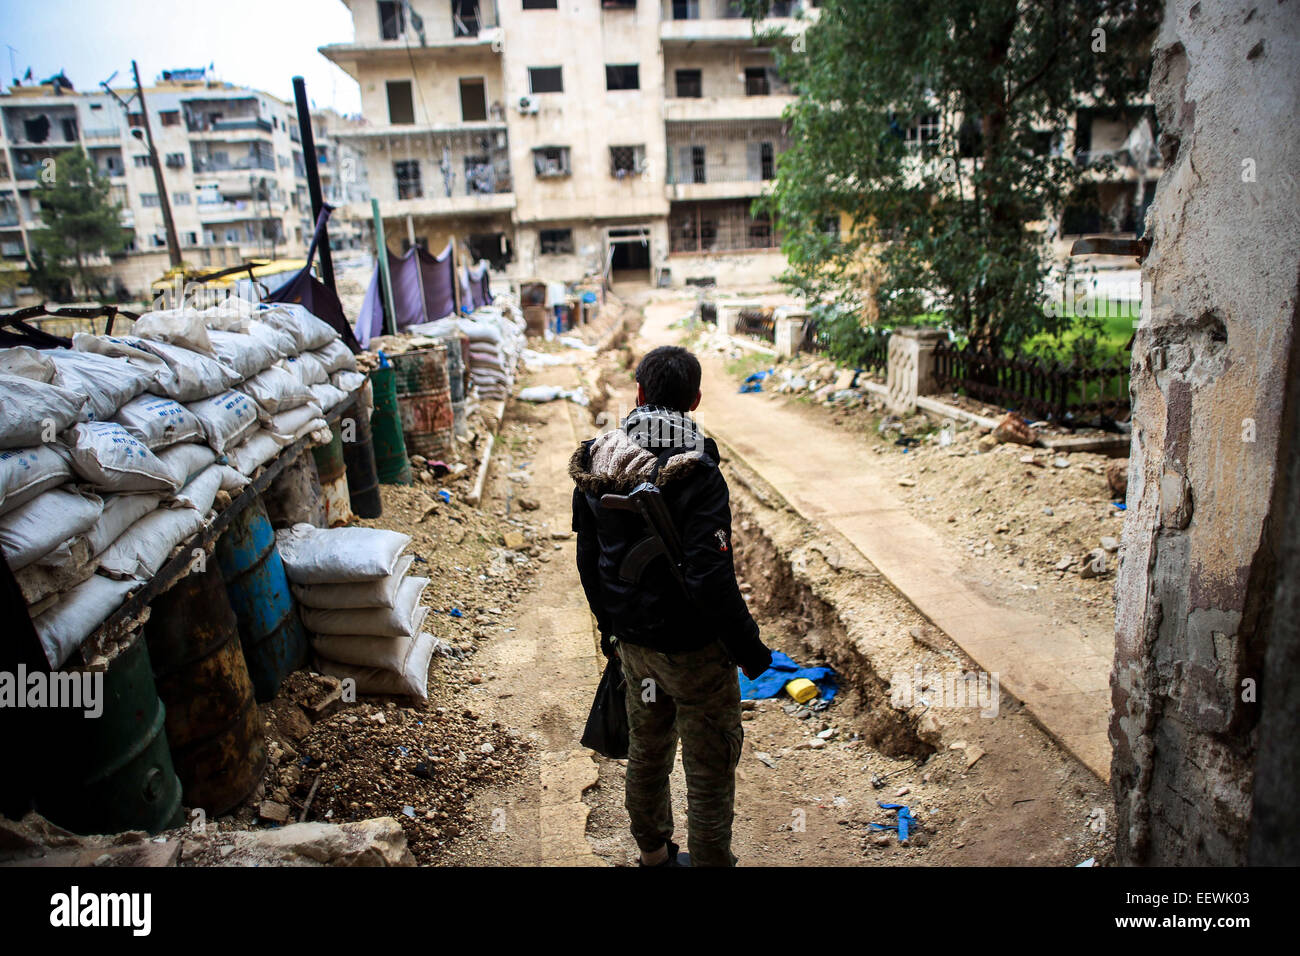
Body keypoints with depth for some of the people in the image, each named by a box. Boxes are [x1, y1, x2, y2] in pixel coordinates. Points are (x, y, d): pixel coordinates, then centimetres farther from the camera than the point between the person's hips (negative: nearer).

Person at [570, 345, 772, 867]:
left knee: (646, 755, 26)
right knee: (709, 772, 13)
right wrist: (751, 651, -12)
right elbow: (711, 580, -27)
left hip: (633, 644, 7)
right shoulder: (696, 475, -24)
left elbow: (588, 561, 6)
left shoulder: (595, 465, -3)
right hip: (693, 651, -7)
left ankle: (653, 853, 47)